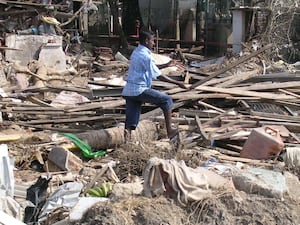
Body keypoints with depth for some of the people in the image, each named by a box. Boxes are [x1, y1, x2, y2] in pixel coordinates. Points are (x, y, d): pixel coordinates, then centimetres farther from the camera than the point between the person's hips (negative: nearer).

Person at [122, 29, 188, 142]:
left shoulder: (135, 52, 16)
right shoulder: (146, 57, -11)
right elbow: (159, 76, -11)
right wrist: (178, 83, -6)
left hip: (128, 91, 9)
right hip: (140, 90, -9)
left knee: (131, 121, 4)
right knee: (166, 100, 3)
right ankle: (169, 131, 2)